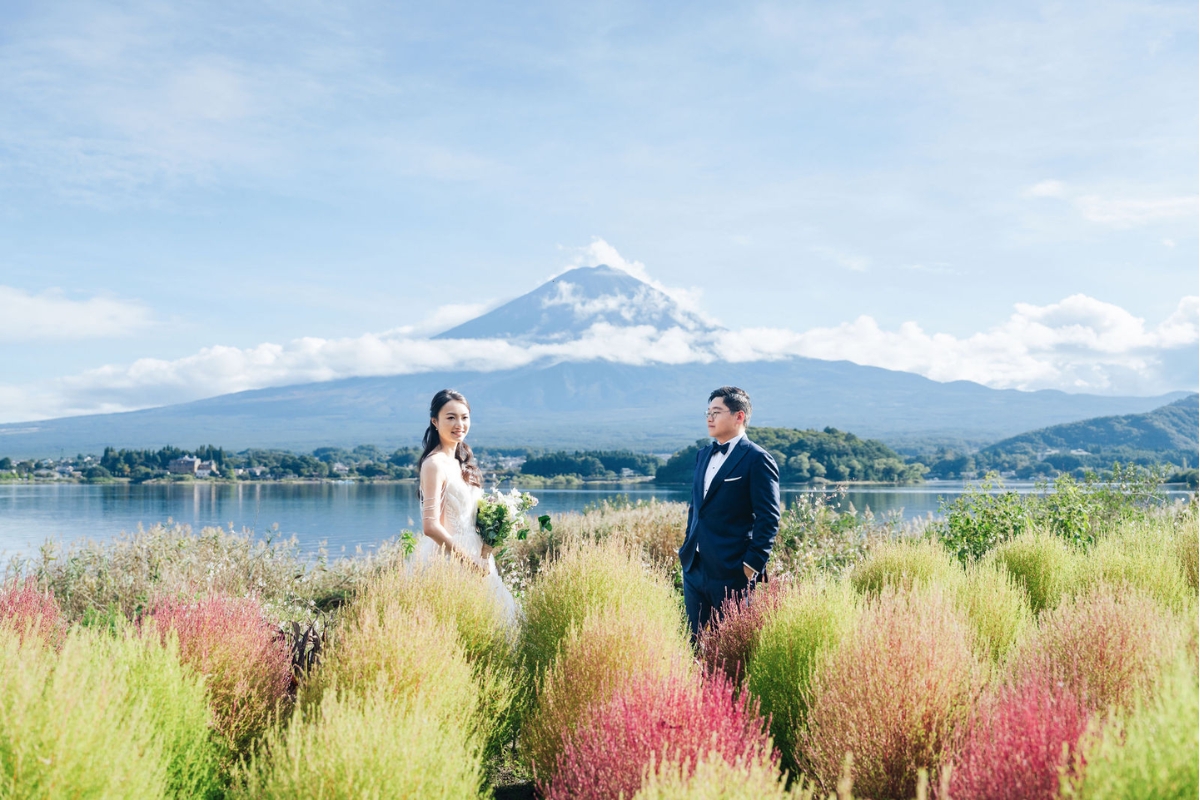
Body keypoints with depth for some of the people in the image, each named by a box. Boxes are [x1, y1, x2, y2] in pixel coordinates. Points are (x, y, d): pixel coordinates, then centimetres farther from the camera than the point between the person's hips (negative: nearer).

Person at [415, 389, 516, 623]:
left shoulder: (461, 461, 11)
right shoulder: (435, 463, -14)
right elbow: (431, 526, -20)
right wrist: (468, 560, -15)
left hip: (473, 560, 8)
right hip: (447, 560, -8)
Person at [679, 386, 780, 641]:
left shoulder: (757, 459, -10)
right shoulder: (704, 455, 14)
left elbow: (768, 519, -13)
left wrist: (753, 565, -16)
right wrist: (687, 549, 16)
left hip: (732, 572, -7)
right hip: (694, 569, 7)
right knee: (696, 641, 11)